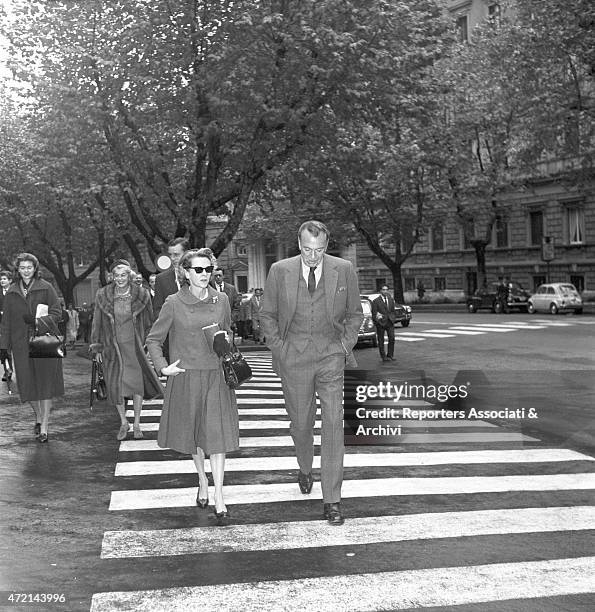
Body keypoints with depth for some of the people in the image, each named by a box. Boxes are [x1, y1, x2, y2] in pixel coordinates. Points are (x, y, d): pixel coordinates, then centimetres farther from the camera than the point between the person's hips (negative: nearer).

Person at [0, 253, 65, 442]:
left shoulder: (46, 288, 0)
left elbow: (57, 314, -3)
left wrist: (37, 321, -18)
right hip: (22, 345, 3)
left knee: (46, 384, -4)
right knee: (28, 385, 5)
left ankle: (44, 428, 1)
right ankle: (38, 418, 29)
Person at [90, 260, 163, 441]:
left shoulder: (142, 295, -3)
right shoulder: (102, 295, -1)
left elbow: (149, 322, 8)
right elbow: (97, 322, 8)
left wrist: (147, 343, 6)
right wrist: (96, 345, 7)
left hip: (134, 346, -1)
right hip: (112, 346, 1)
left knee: (137, 383, 0)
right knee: (115, 385, 0)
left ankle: (137, 424, 16)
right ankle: (123, 423, 19)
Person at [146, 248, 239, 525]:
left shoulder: (221, 300, 2)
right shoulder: (174, 303, -5)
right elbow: (153, 340, 3)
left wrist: (226, 346, -2)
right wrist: (163, 367, -7)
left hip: (217, 376, 1)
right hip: (186, 377, -1)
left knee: (218, 434, -5)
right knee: (193, 433, 14)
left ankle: (218, 497, 1)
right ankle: (202, 480, 38)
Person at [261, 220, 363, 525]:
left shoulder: (344, 270, -2)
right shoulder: (280, 271, -3)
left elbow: (355, 313, 10)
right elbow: (267, 314, 8)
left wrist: (345, 347, 1)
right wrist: (279, 349, 1)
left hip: (331, 357, 0)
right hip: (294, 359, 1)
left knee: (333, 426, -7)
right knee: (301, 422, 12)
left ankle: (332, 499, 0)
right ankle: (305, 468, 44)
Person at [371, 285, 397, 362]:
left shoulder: (391, 300, 12)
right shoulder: (376, 301, -4)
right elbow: (374, 313, -4)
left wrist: (393, 318, 8)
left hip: (390, 322, 4)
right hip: (380, 323, -4)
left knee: (392, 338, -3)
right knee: (381, 340, 2)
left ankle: (390, 355, 7)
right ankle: (383, 356, 9)